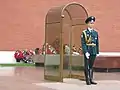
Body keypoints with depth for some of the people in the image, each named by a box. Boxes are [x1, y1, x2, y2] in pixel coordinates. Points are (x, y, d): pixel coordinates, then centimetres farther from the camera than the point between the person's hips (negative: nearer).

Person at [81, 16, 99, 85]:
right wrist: (86, 52, -16)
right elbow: (83, 43, -7)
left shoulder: (96, 32, 11)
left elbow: (97, 43, 12)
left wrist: (97, 52, 8)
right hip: (87, 52, -4)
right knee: (87, 66, 0)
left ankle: (91, 79, 15)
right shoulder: (84, 33, -1)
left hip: (94, 52, 4)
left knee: (91, 66, 9)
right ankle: (87, 80, 5)